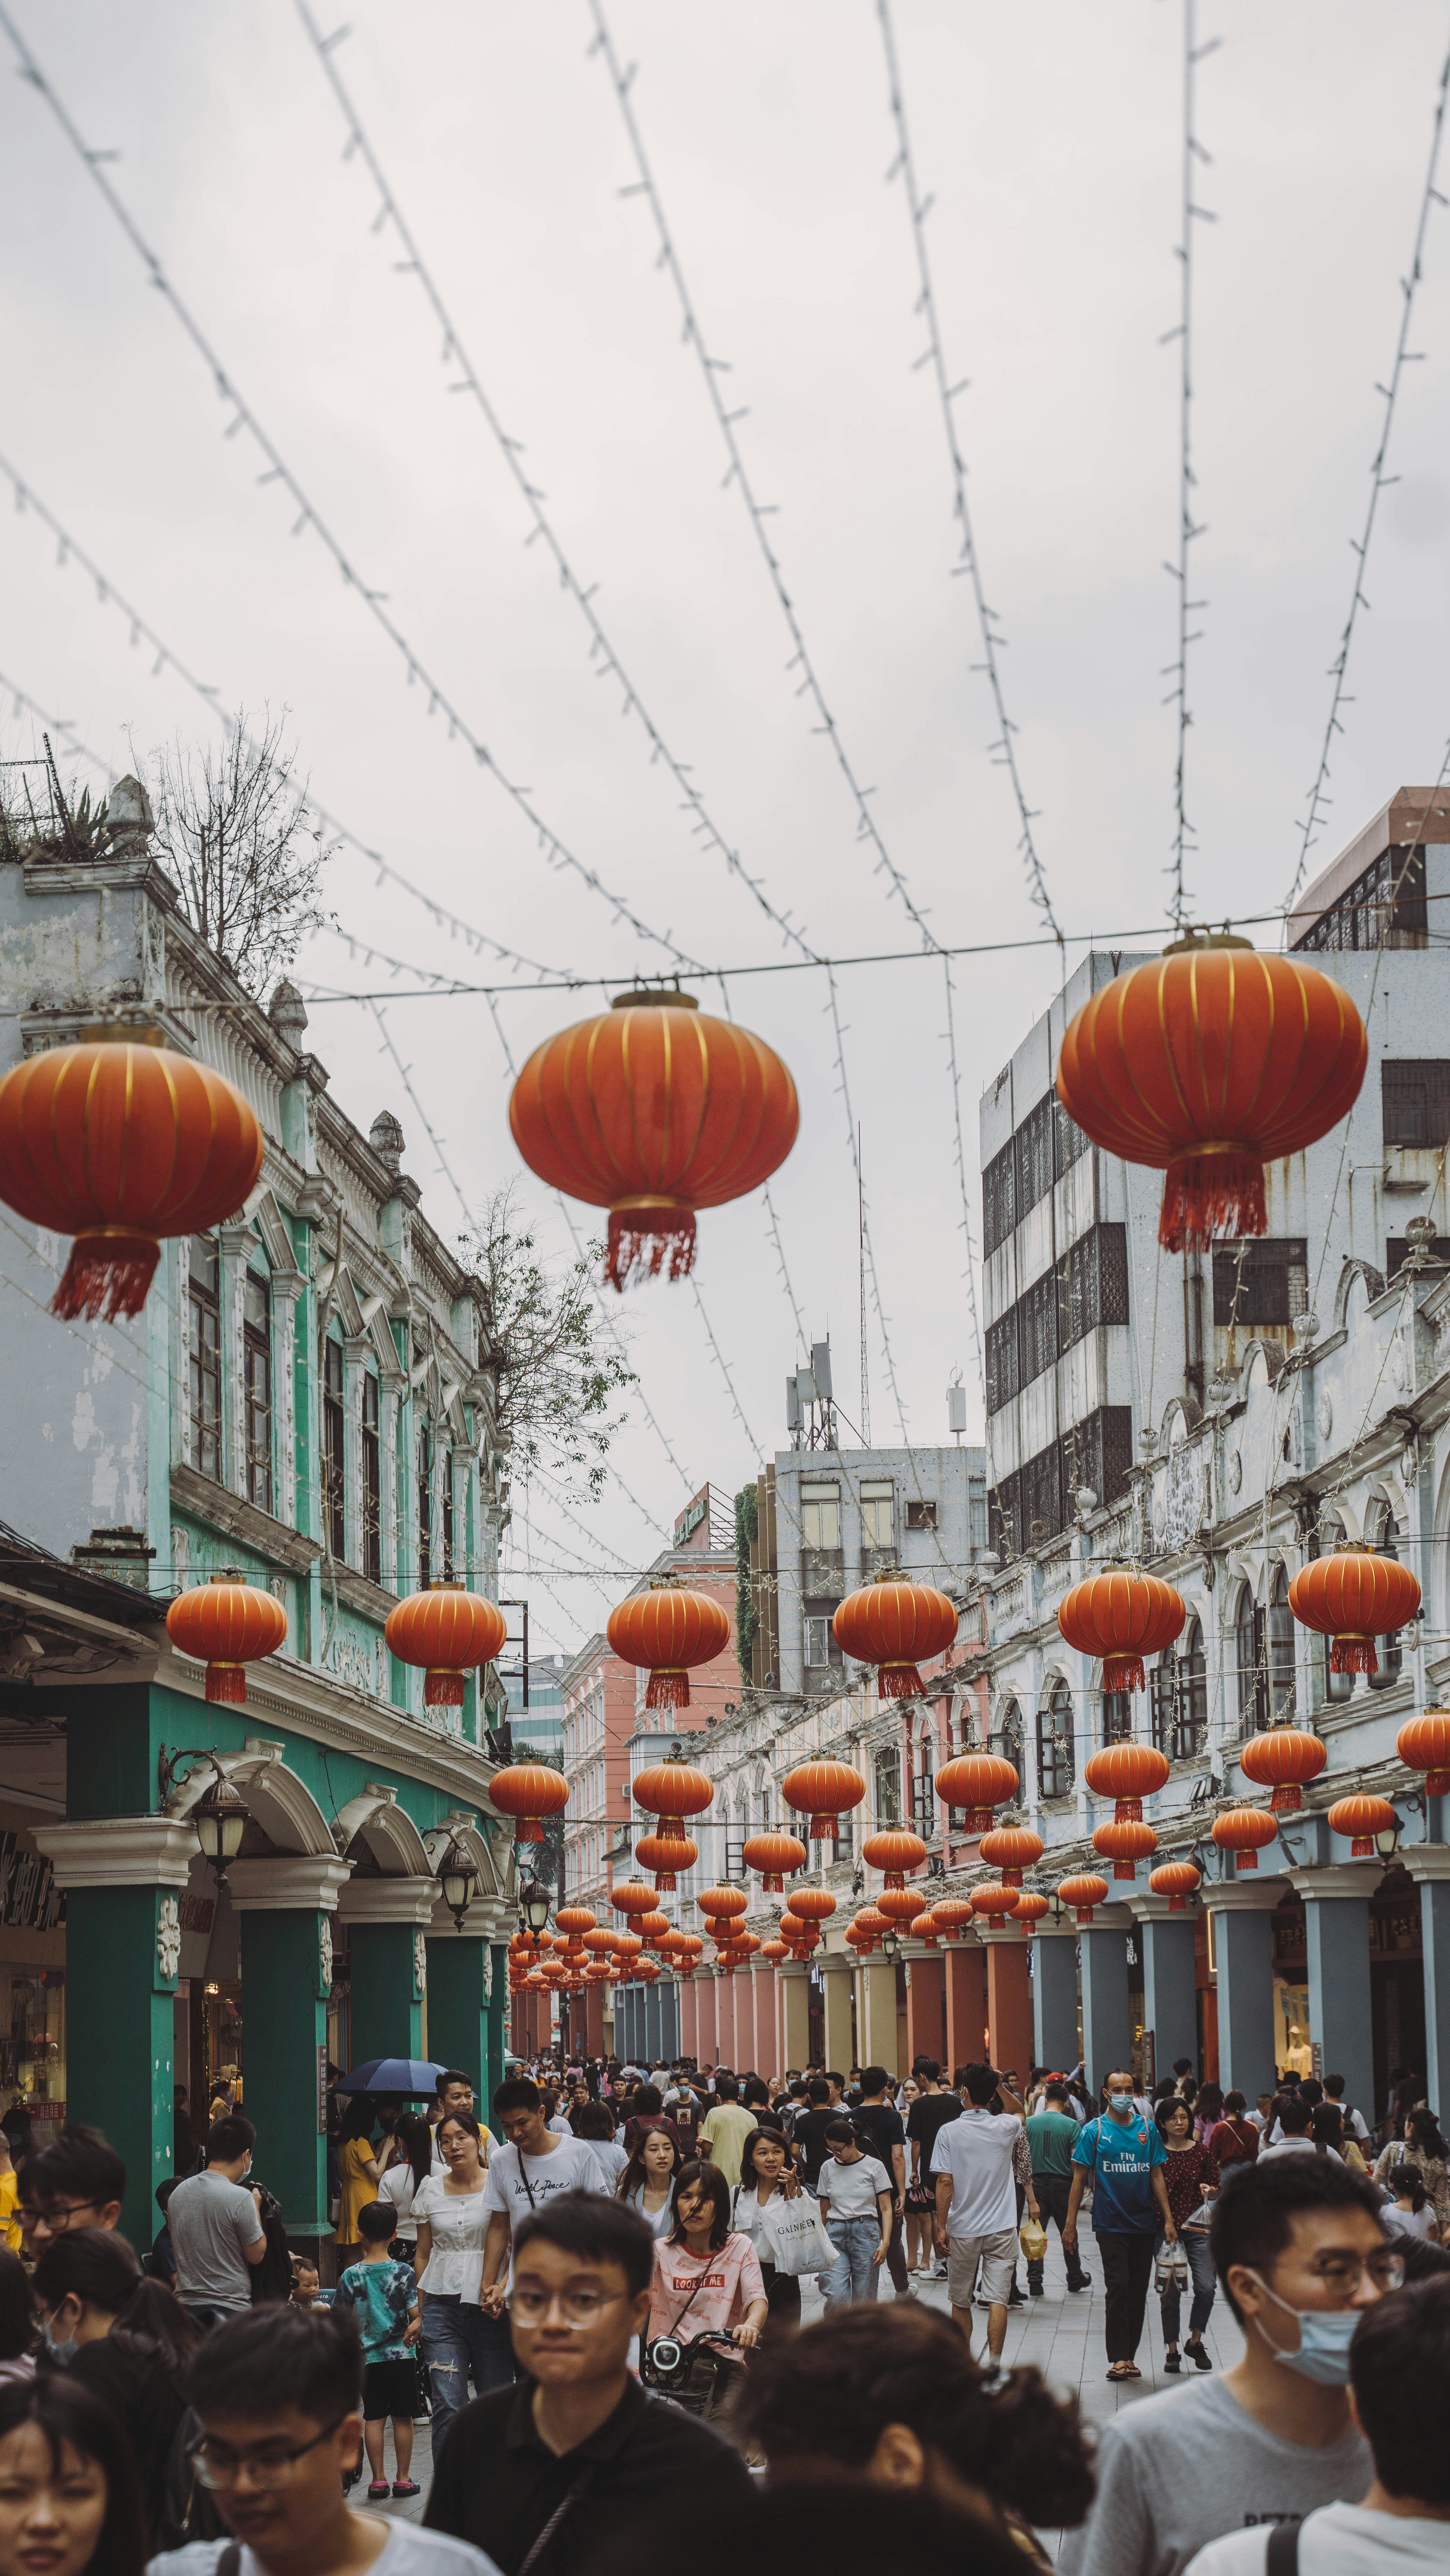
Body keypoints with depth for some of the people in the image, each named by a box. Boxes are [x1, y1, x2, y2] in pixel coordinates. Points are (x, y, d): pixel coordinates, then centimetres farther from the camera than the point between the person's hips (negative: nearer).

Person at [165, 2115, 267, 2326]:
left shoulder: (178, 2193, 7)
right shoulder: (240, 2198, -14)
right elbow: (256, 2255, -5)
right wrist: (256, 2208, 8)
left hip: (187, 2303, 6)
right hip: (230, 2308, -6)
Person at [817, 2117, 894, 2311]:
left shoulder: (874, 2166, 1)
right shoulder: (828, 2168, 10)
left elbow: (886, 2209, 1)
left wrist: (885, 2243, -10)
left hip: (865, 2231, -2)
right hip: (835, 2233, 2)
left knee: (864, 2299, -2)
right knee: (835, 2298, -15)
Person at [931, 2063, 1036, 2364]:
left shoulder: (949, 2132, -9)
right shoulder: (1005, 2127, -2)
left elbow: (945, 2183, -12)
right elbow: (1018, 2111, 25)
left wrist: (941, 2227, -6)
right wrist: (1001, 2087, 12)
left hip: (963, 2230, -1)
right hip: (1002, 2227, 1)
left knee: (960, 2301, 14)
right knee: (998, 2299, -1)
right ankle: (994, 2366, -8)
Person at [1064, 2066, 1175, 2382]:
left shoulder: (1147, 2128, 7)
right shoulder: (1094, 2130, -2)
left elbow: (1157, 2175, 11)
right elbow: (1080, 2178, 0)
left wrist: (1168, 2218, 5)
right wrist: (1071, 2224, -3)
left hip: (1144, 2223, 4)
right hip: (1110, 2223, -4)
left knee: (1138, 2291, 6)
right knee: (1118, 2286, -12)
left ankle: (1129, 2357, 14)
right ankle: (1118, 2358, -10)